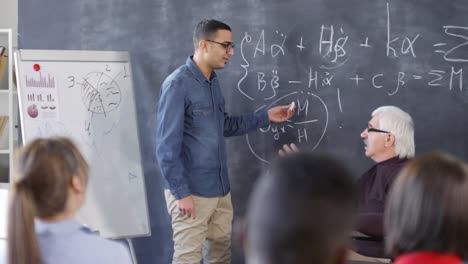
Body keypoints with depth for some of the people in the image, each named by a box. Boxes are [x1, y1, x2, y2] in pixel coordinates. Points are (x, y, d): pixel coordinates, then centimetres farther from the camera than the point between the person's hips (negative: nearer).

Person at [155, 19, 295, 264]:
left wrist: (265, 116, 15)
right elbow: (167, 146, -17)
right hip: (192, 192, -8)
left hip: (220, 189, 8)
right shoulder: (178, 84, -16)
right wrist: (181, 193, -18)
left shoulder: (212, 81, 9)